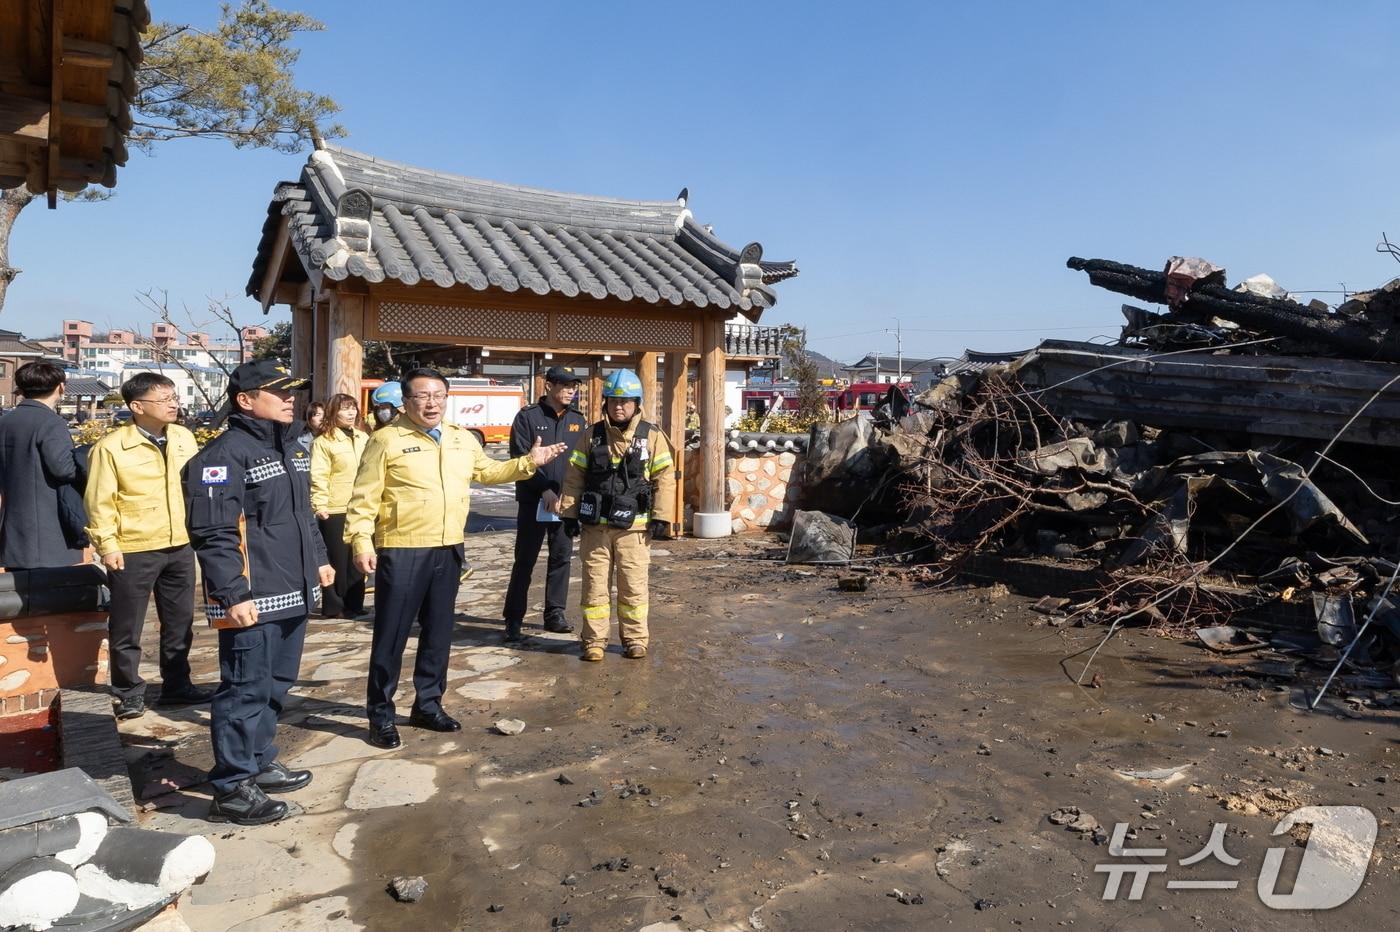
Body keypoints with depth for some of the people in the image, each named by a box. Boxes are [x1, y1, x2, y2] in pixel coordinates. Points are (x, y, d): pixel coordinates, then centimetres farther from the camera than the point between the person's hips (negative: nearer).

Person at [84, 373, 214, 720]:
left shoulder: (184, 438, 5)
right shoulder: (111, 447, -11)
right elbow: (99, 501, -9)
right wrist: (107, 545, -12)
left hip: (181, 547, 5)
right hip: (133, 551, -5)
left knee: (180, 624, 15)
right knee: (127, 628, 6)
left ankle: (177, 685, 29)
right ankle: (129, 694, 22)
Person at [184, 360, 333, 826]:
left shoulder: (293, 449, 14)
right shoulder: (224, 454, -15)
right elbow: (213, 533, -20)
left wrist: (318, 559, 23)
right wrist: (233, 594, -23)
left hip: (292, 594, 9)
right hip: (252, 600, -9)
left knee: (275, 687, 19)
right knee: (245, 691, -1)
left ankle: (259, 763, 34)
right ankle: (231, 789, 11)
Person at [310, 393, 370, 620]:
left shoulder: (364, 438, 14)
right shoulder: (323, 441, -5)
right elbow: (318, 477, -11)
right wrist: (319, 506, -19)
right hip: (335, 511, -6)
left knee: (357, 560, 11)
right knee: (337, 560, 1)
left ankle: (354, 605, 20)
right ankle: (334, 606, 10)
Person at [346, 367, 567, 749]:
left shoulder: (463, 439, 10)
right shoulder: (387, 439, -8)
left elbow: (487, 471, 25)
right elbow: (365, 497, -9)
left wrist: (528, 462, 16)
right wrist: (361, 541, -18)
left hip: (448, 550, 6)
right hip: (401, 552, -6)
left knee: (438, 632, 15)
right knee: (391, 636, 2)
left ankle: (428, 704, 29)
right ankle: (381, 715, 16)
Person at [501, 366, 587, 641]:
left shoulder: (578, 420, 10)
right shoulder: (528, 416, -2)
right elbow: (520, 458, -8)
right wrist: (545, 489, -15)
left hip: (565, 501, 4)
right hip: (533, 500, -4)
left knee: (562, 557, 9)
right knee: (525, 560, 1)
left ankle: (555, 614, 21)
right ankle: (513, 618, 9)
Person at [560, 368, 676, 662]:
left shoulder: (652, 436, 1)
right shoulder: (592, 435, 5)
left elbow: (664, 478, 1)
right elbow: (574, 476, 7)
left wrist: (661, 517, -5)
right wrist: (570, 513, 2)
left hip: (633, 526, -1)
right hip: (595, 525, 1)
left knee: (634, 586, 4)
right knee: (595, 584, 6)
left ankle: (635, 638, 19)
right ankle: (594, 640, 16)